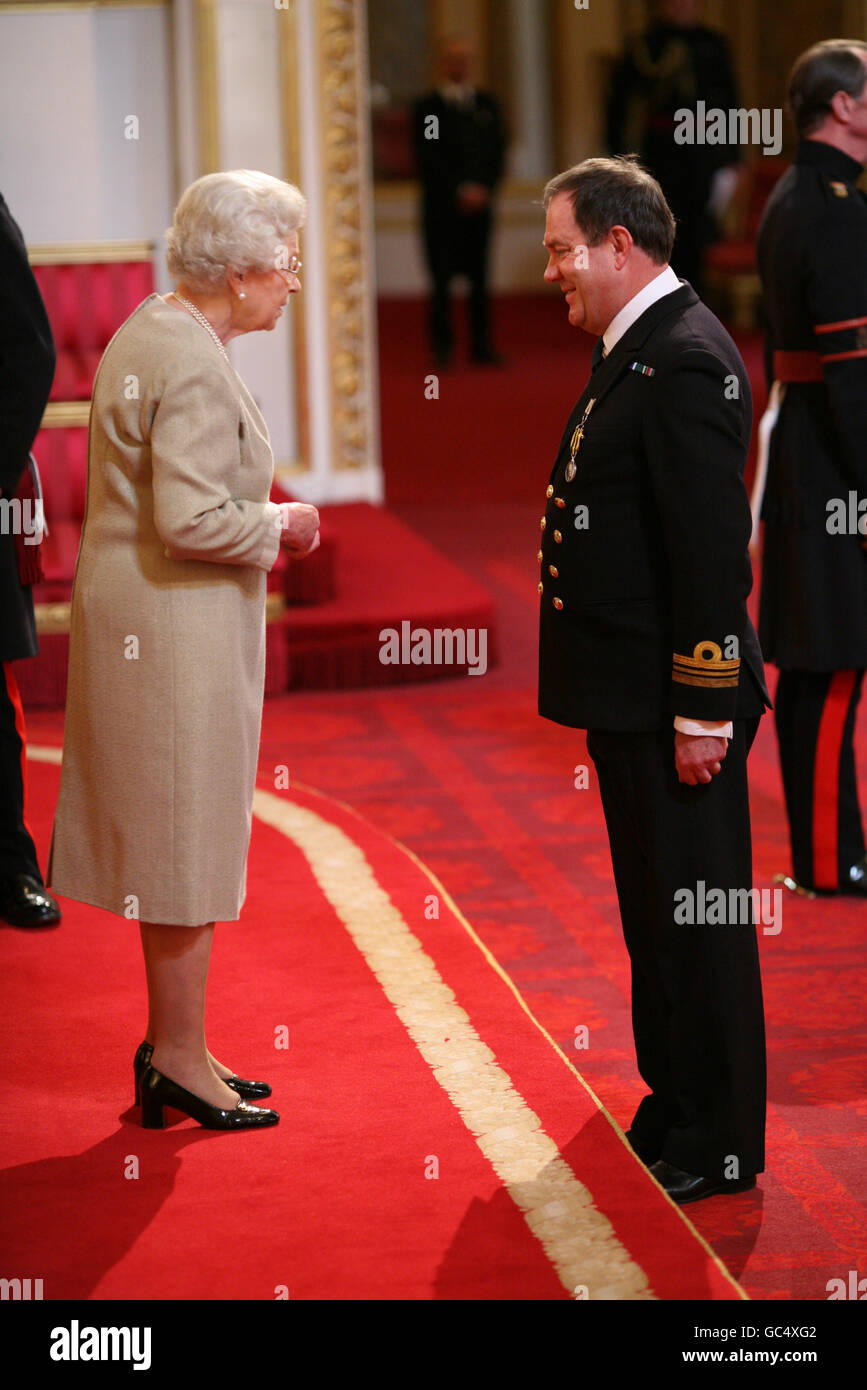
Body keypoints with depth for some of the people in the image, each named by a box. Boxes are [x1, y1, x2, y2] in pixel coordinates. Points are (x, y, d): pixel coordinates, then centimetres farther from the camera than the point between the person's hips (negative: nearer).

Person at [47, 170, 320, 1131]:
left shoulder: (147, 332, 11)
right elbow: (190, 520, -27)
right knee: (185, 838, -1)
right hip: (178, 629, -10)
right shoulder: (195, 367, -21)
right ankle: (178, 1060, 9)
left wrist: (253, 528, 12)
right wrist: (276, 525, -11)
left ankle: (173, 1042, 26)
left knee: (171, 838, 17)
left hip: (138, 616, 10)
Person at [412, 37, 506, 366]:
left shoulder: (486, 104, 13)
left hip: (479, 202, 3)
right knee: (442, 278, -5)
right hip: (442, 205, -3)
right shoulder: (427, 107, 1)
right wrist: (460, 190, -12)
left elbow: (497, 151, 10)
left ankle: (482, 345, 7)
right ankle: (442, 347, -2)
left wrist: (483, 189, -5)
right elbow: (428, 157, -6)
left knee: (480, 277, 3)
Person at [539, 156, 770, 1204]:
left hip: (674, 703, -10)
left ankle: (719, 1144, 11)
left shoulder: (685, 359, -19)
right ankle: (672, 1106, 32)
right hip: (629, 697, 10)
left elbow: (714, 549, -23)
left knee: (698, 918, 0)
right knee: (654, 912, 19)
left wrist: (703, 712, -22)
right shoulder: (631, 351, 13)